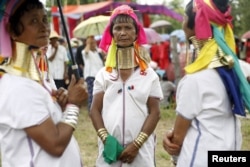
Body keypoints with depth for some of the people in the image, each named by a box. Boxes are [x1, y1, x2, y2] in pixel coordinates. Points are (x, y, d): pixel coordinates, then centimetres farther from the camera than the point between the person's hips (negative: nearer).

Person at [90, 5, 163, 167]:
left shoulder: (149, 75, 2)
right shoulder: (103, 74, 6)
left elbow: (154, 112, -1)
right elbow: (95, 110, 4)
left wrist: (136, 144, -10)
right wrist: (106, 139, -10)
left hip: (140, 150, -1)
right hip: (110, 147, 1)